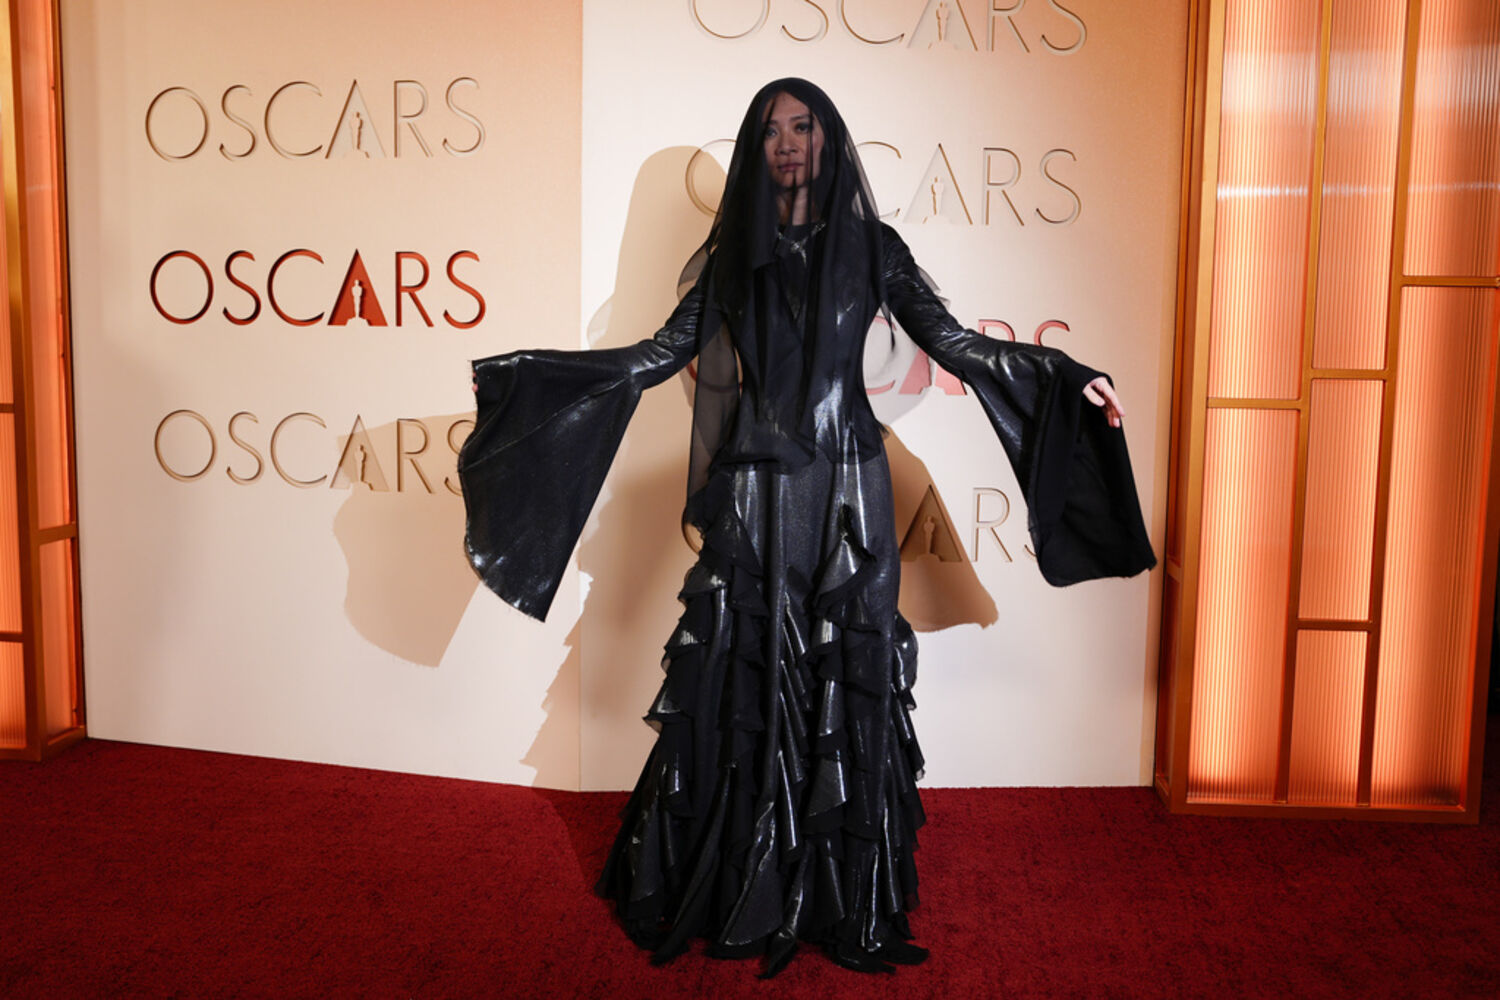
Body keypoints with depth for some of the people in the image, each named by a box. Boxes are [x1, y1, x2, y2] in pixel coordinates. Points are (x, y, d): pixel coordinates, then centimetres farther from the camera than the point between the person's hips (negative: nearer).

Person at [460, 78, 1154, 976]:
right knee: (741, 683, 4)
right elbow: (663, 352, 7)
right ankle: (736, 893, 21)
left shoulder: (870, 245, 5)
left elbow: (950, 341, 4)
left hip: (846, 492, -1)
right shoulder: (733, 254, 8)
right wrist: (528, 371, 2)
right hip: (752, 493, 1)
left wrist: (1064, 376, -5)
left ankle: (849, 902, 17)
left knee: (844, 686, 2)